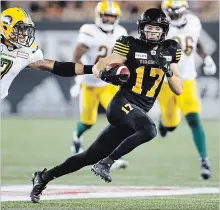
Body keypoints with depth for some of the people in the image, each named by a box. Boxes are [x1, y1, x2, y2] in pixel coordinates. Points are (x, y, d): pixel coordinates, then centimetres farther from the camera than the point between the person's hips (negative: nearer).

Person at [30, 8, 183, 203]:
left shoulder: (170, 50, 11)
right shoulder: (131, 46, -2)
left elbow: (179, 89, 10)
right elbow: (97, 67, -1)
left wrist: (168, 70, -7)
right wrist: (105, 74, -24)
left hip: (140, 112, 5)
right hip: (122, 103, -5)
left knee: (90, 156, 5)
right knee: (149, 130, -35)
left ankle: (43, 177, 17)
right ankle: (106, 163, -24)